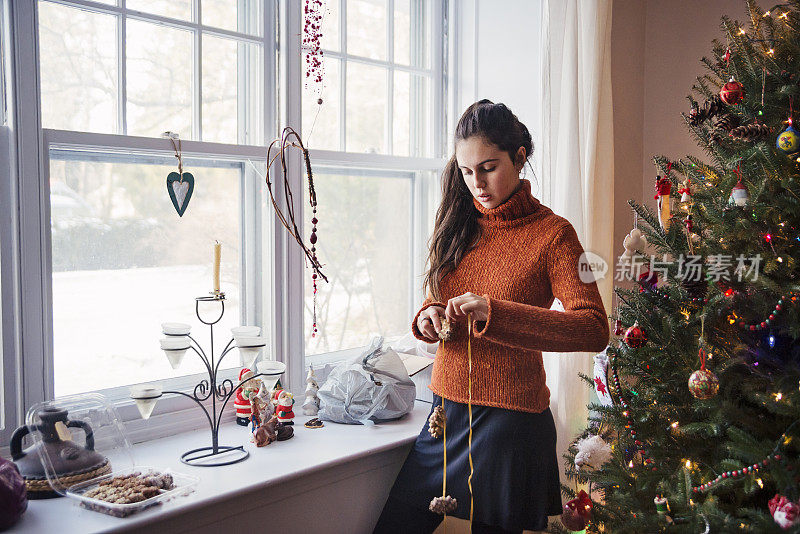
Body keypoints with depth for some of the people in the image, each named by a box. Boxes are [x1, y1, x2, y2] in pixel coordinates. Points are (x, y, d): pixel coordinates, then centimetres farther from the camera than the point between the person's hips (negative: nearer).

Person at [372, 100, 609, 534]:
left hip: (509, 421, -5)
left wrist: (494, 313, -30)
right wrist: (427, 320, -9)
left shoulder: (552, 233, -8)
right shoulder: (459, 224, 9)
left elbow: (595, 330, -20)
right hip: (444, 413, 5)